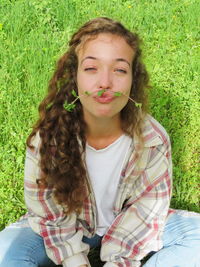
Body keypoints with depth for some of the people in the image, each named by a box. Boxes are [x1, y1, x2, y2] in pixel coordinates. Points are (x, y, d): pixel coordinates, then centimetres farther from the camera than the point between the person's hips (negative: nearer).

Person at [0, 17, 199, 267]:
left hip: (128, 226, 2)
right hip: (70, 227, -1)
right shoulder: (46, 139, -24)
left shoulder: (153, 140, -24)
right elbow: (47, 212, -13)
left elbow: (147, 208, -13)